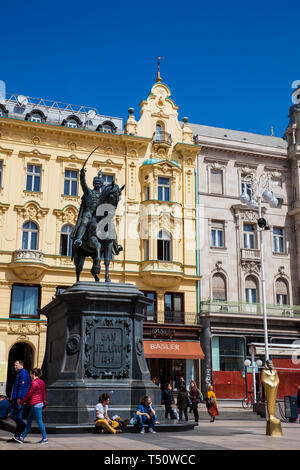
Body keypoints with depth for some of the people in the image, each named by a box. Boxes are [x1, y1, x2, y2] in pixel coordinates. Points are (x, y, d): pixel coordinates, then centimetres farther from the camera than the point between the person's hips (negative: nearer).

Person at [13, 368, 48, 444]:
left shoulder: (34, 383, -17)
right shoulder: (41, 382, 11)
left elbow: (29, 394, -14)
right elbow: (43, 393, 16)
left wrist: (22, 401, -3)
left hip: (35, 405, -10)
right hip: (40, 403, 10)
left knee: (39, 422, -1)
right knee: (29, 421, 13)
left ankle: (45, 438, 6)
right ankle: (22, 438, 18)